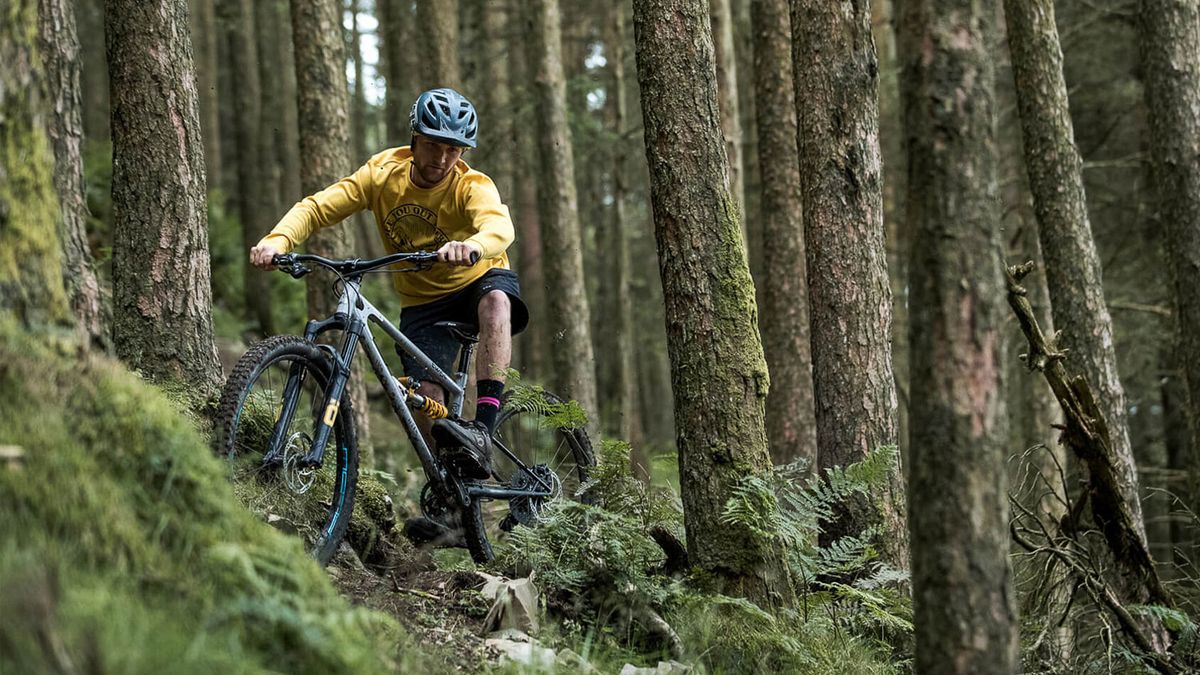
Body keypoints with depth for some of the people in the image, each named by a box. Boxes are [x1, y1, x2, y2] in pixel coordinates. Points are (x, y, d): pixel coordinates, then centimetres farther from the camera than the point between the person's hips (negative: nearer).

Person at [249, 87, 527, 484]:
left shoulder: (472, 187, -23)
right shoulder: (383, 174, -14)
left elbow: (500, 227, -45)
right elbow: (316, 208, -16)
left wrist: (472, 247, -68)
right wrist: (277, 240, -36)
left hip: (479, 280, -3)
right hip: (423, 302, 3)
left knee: (496, 300, -38)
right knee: (425, 400, -13)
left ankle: (484, 430, -42)